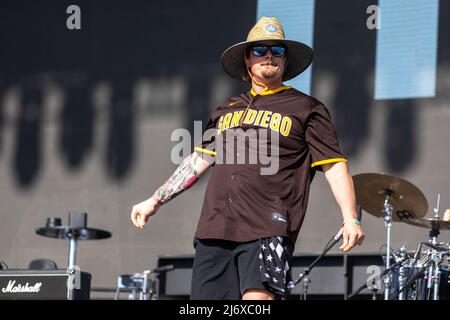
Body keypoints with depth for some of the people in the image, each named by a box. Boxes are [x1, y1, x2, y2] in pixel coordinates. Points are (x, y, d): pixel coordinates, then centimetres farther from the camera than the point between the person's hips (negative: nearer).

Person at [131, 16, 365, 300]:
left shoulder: (306, 109, 7)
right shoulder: (228, 110, 23)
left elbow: (334, 166, 0)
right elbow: (199, 161, 28)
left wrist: (350, 218, -13)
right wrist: (155, 201, 25)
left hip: (268, 231, -5)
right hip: (214, 231, 5)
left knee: (257, 296, -24)